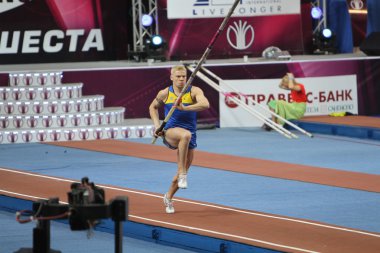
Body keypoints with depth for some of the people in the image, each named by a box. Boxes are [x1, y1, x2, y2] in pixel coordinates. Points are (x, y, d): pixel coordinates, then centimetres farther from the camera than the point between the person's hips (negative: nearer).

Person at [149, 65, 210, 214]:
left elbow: (205, 104, -26)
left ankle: (168, 197, 38)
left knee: (183, 172, 10)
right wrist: (157, 125, 5)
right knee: (185, 135, -39)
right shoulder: (164, 94, 0)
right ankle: (182, 174, -38)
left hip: (189, 137, 2)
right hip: (170, 132, -2)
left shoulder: (194, 91, -6)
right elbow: (153, 107, 19)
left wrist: (185, 108, -37)